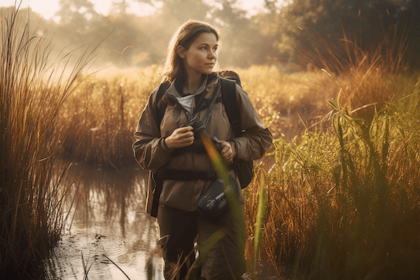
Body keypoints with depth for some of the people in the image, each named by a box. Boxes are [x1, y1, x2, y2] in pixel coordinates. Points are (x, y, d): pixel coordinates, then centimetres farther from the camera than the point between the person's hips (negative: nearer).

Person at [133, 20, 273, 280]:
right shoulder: (162, 97, 4)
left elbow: (262, 137, 8)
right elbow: (141, 150, 7)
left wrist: (235, 148, -11)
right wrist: (167, 144, -12)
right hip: (174, 200, 2)